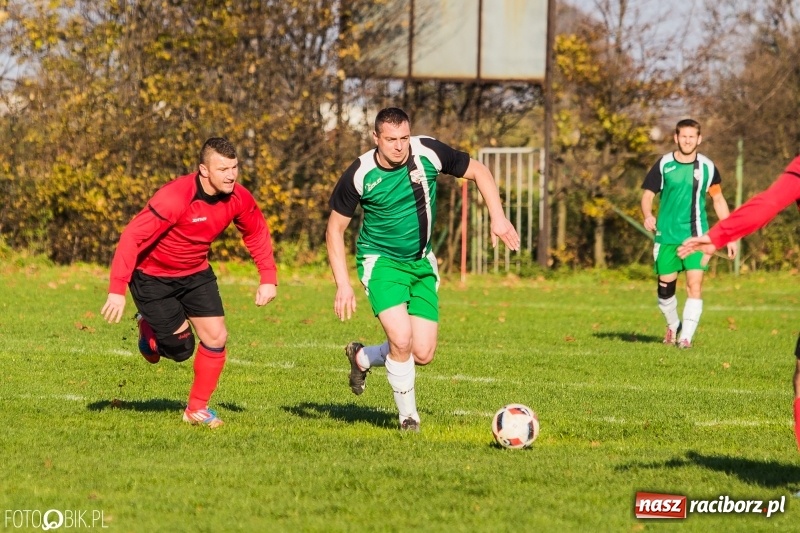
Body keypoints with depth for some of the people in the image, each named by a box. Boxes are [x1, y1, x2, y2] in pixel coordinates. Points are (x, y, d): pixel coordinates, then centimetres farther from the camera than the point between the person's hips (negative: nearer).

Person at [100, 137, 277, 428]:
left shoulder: (238, 199, -14)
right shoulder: (174, 199, -33)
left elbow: (257, 233, 7)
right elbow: (131, 238, -32)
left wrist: (268, 278, -2)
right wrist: (117, 290, -37)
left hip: (196, 273, 6)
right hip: (153, 276, -6)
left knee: (216, 337, -5)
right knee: (181, 349, -4)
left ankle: (198, 409, 15)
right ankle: (148, 329, 32)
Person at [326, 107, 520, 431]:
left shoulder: (428, 153, -14)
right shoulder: (360, 175, -18)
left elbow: (478, 172, 1)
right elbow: (335, 228, -6)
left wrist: (498, 218, -10)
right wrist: (343, 285, -13)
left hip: (421, 262, 4)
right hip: (381, 260, -4)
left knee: (423, 354, -2)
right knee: (401, 339, -23)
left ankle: (362, 358, 29)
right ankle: (408, 416, 1)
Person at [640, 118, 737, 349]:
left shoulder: (707, 167, 1)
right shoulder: (664, 164, -2)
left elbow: (719, 201, 11)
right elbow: (648, 194, 2)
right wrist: (648, 215, -20)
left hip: (697, 235, 0)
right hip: (667, 235, 0)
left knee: (695, 284, -12)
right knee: (665, 285, 5)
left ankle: (686, 336, -8)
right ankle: (673, 325, 32)